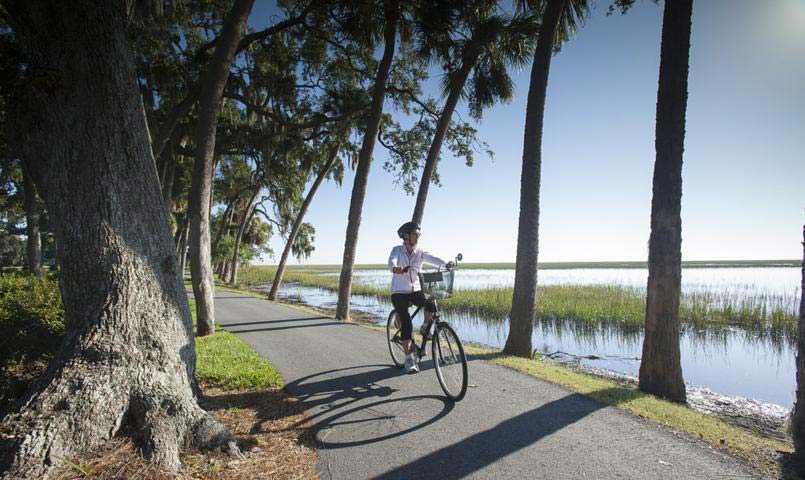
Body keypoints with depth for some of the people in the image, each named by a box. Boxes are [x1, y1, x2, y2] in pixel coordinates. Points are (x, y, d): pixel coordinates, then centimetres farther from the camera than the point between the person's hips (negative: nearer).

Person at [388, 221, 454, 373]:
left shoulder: (420, 252, 1)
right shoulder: (397, 250, -5)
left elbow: (433, 259, -17)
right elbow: (391, 261, -26)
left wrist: (446, 263, -39)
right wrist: (395, 268, -52)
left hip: (415, 290, 3)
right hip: (399, 292, -2)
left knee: (431, 304, -26)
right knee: (406, 324, -13)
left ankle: (425, 328, 4)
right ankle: (409, 359, 0)